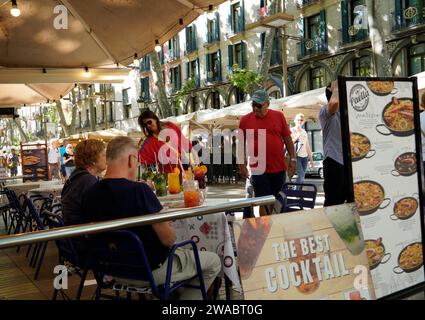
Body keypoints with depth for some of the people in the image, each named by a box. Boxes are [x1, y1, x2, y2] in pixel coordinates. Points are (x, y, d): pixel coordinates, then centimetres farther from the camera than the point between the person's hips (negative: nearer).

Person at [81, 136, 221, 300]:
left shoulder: (90, 194, -9)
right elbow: (168, 239, -24)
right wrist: (166, 226, 0)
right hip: (150, 271, -7)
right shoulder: (139, 190, -29)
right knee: (214, 262, 13)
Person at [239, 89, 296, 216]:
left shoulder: (278, 116, 3)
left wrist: (293, 158, 3)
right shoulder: (245, 120, -1)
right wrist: (242, 165, 1)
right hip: (259, 170, -2)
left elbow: (287, 139, 7)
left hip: (279, 168, 2)